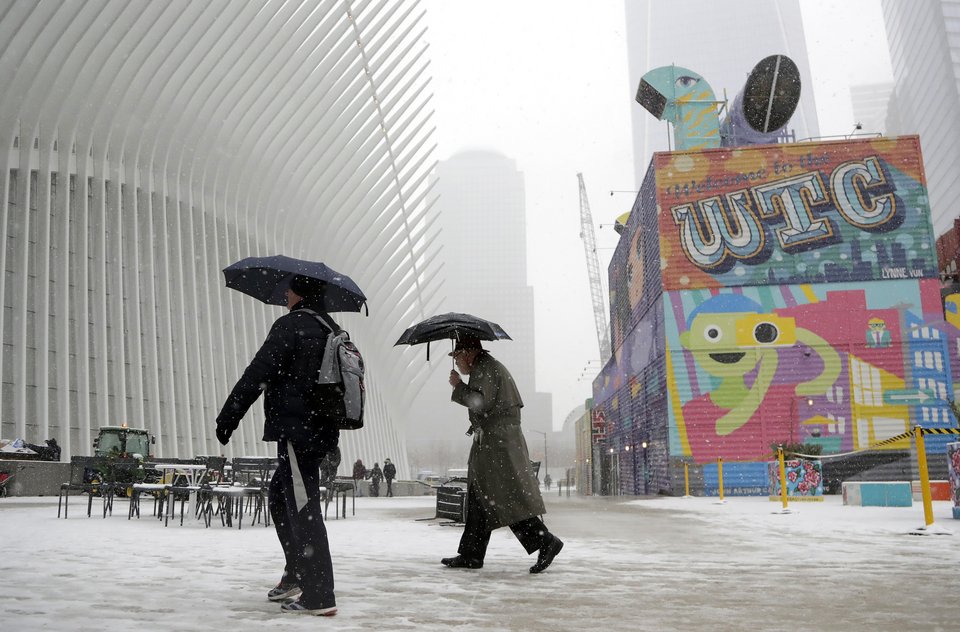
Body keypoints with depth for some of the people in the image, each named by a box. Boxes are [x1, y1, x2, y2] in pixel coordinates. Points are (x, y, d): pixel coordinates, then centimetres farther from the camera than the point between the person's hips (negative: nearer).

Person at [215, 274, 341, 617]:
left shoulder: (290, 325, -9)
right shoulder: (332, 331, 16)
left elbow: (257, 375, -16)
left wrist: (227, 418, -12)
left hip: (295, 430, -9)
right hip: (321, 430, 9)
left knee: (303, 509, -7)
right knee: (280, 497, 22)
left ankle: (318, 597, -5)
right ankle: (295, 576, 28)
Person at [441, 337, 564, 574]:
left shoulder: (484, 367, -8)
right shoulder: (489, 366, 25)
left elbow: (481, 402, -20)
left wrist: (458, 386, -9)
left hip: (498, 442, -11)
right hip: (490, 445, 11)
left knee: (507, 497, -14)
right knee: (479, 499, 10)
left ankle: (545, 541, -14)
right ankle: (471, 554, 12)